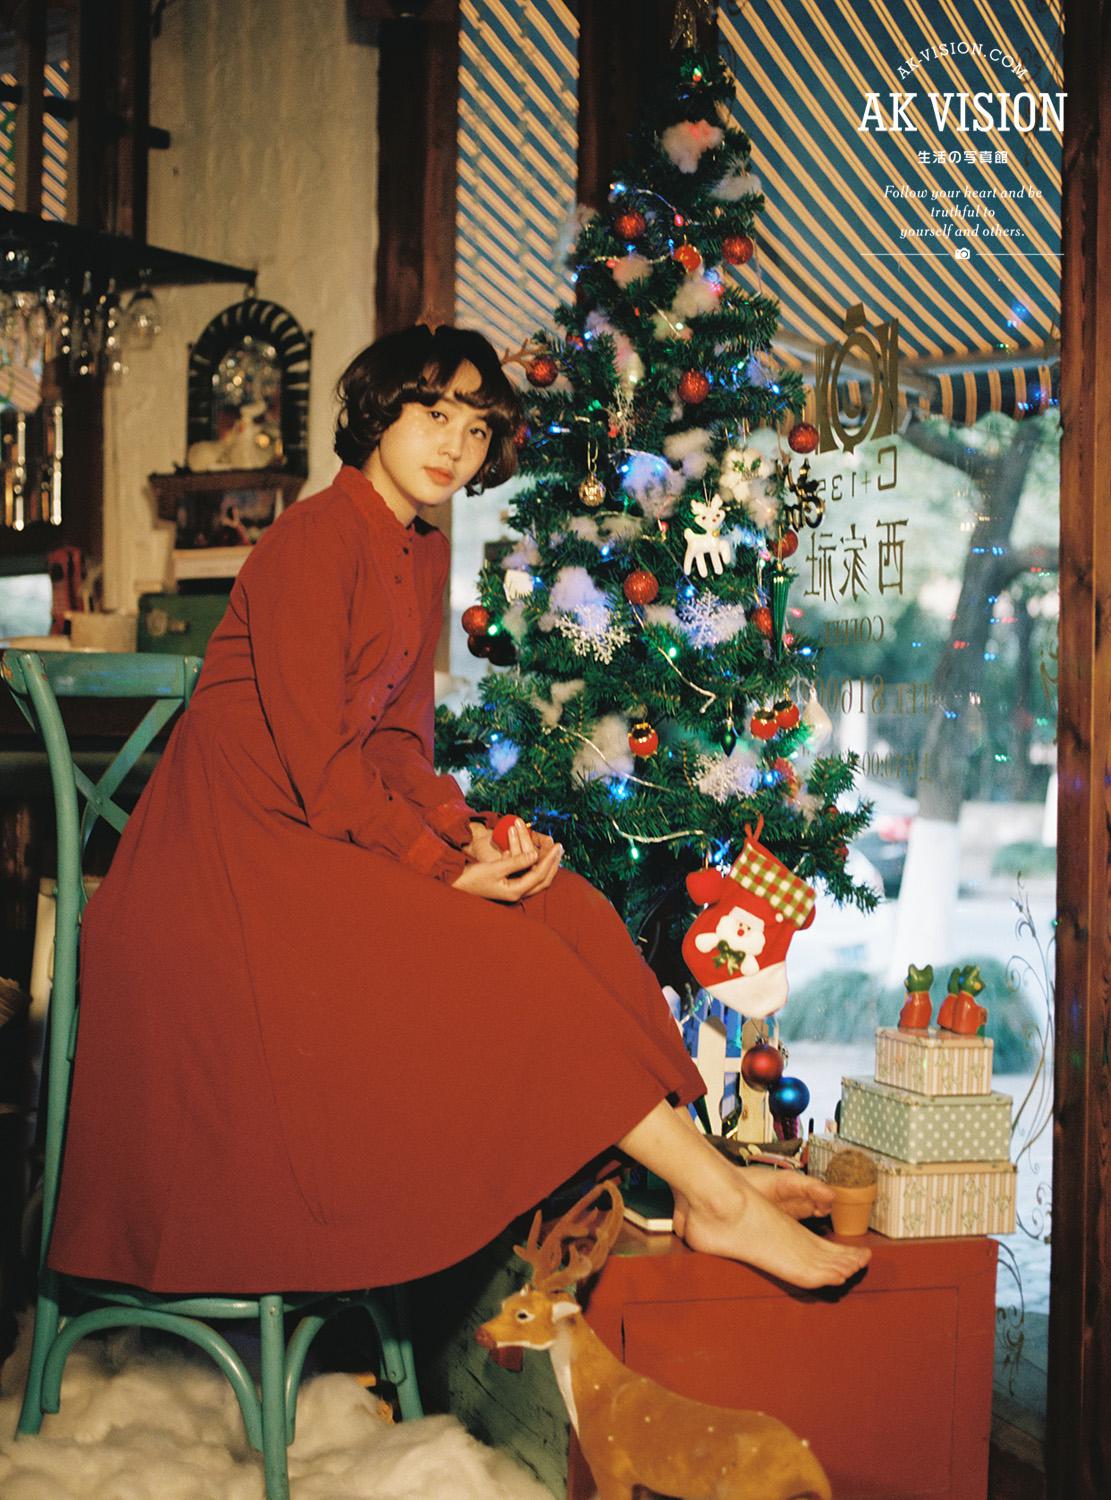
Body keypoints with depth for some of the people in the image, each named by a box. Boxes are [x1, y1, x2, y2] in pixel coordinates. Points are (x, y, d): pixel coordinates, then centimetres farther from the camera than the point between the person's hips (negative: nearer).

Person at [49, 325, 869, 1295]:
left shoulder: (424, 557, 12)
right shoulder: (316, 538, -15)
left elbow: (397, 738, 10)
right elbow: (316, 760, -20)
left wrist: (469, 832, -7)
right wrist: (447, 868, -19)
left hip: (336, 824, 9)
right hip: (243, 842, -8)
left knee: (566, 910, -8)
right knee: (491, 950, -22)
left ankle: (700, 1177, -11)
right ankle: (719, 1198, -19)